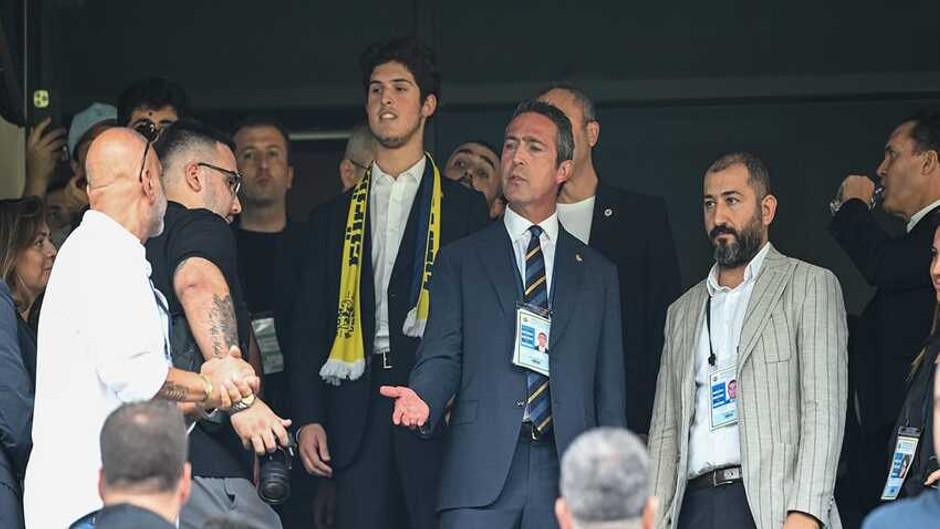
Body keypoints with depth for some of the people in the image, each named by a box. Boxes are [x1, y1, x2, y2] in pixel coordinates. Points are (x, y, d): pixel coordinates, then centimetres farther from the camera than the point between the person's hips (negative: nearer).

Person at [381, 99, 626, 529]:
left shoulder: (597, 274, 17)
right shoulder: (459, 261, 12)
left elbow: (609, 389, 14)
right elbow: (442, 356, 4)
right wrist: (423, 398, -20)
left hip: (565, 475, 2)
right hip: (481, 473, -2)